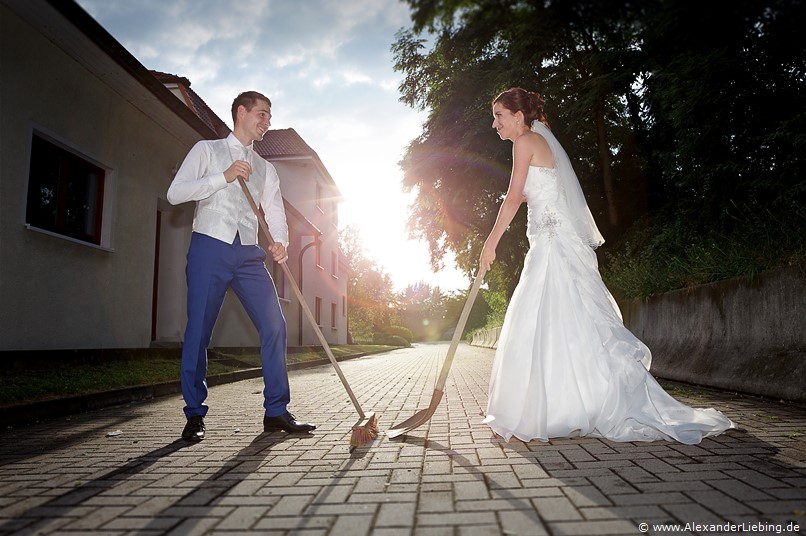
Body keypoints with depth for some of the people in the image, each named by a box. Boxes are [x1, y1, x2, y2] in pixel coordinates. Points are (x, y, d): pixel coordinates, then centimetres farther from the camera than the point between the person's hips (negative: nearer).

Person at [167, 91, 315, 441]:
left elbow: (275, 214, 9)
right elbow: (175, 193, -2)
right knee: (199, 330, -3)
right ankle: (195, 415, 11)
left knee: (274, 325, -6)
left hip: (249, 253, 4)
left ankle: (276, 411, 3)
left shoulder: (266, 169, 21)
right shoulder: (207, 150, 10)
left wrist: (280, 242, -13)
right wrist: (223, 177, -12)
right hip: (210, 247, -3)